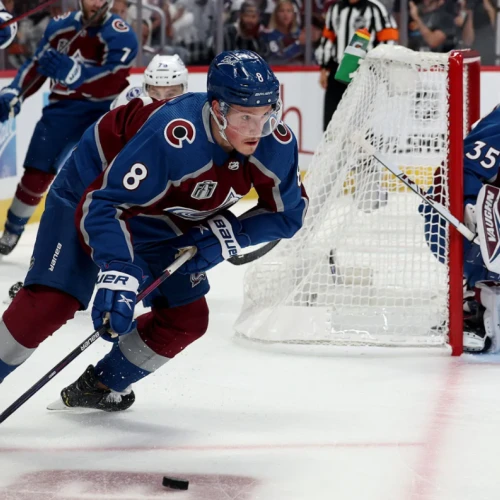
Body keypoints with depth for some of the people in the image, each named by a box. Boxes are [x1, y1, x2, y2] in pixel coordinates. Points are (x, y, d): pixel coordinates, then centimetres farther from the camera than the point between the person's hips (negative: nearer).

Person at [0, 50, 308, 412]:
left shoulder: (277, 144, -24)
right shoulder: (173, 136, -42)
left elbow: (288, 213, -8)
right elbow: (102, 204, -41)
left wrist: (226, 236, -23)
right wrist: (118, 273, -53)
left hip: (163, 221, 6)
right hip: (93, 188, -6)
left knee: (187, 319, 1)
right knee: (52, 303, -18)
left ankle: (102, 386, 20)